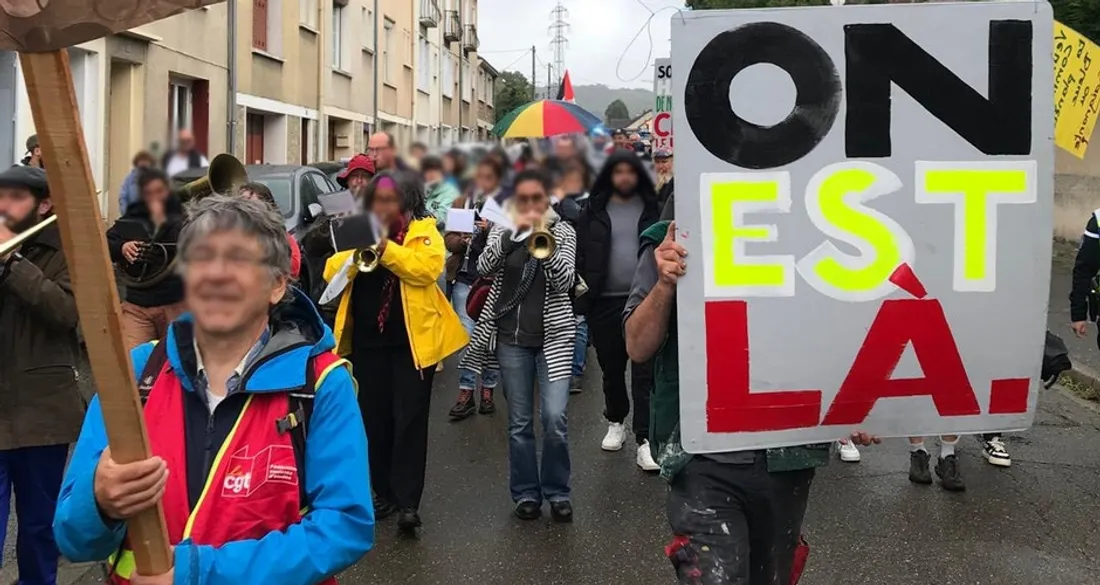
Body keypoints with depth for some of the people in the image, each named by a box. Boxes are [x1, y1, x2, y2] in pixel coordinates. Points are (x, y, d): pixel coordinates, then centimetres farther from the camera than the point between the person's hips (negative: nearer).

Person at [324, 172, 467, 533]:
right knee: (374, 419, 9)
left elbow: (428, 268, -17)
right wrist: (358, 251, -16)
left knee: (409, 420, -4)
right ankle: (383, 492, 21)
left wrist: (386, 248, -22)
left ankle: (408, 502, -2)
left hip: (412, 340, -4)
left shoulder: (424, 230, 1)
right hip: (367, 341, 4)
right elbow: (332, 272, 2)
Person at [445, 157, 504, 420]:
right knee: (467, 334, 1)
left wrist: (491, 230, -22)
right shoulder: (462, 202, 12)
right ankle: (466, 393, 7)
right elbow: (448, 239, 8)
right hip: (465, 277, 2)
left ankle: (488, 390, 17)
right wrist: (461, 240, -12)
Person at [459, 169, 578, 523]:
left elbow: (564, 282, -9)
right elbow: (484, 267, -11)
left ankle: (558, 492, 8)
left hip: (552, 336, -1)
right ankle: (526, 493, 19)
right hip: (511, 338, 2)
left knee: (555, 418, -10)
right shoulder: (503, 231, 7)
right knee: (519, 422, 6)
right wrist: (514, 233, -20)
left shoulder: (563, 232, 3)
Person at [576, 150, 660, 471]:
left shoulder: (651, 209, 3)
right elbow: (581, 253, 3)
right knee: (611, 369, 15)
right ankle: (616, 422, 36)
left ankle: (644, 440, -2)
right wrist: (583, 294, -4)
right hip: (605, 302, 2)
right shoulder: (594, 211, 4)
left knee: (645, 371, -4)